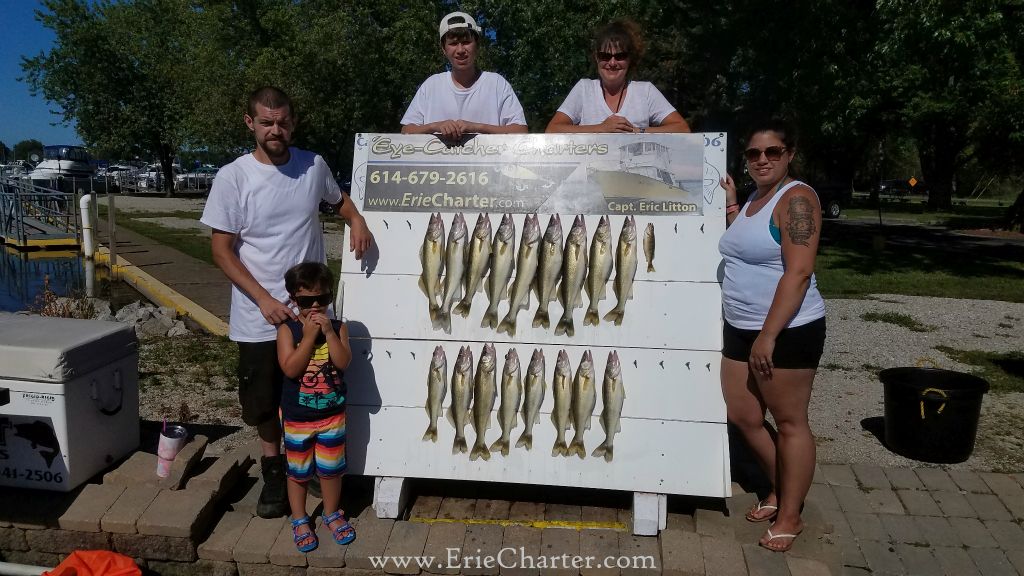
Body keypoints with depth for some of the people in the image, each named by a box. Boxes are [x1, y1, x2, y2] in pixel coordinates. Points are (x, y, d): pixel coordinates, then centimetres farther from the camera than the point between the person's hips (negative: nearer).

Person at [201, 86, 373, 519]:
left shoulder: (314, 166, -1)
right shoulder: (232, 178, -10)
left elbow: (337, 199, 21)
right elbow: (222, 251, -8)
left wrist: (356, 219, -2)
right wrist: (265, 300, -17)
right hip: (260, 317, -2)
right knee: (264, 402, 13)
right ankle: (274, 471, 36)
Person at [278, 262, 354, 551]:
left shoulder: (338, 328, -6)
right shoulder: (287, 330, -12)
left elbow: (343, 362, -19)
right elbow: (290, 369, -23)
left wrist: (329, 332, -25)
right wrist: (309, 336, -26)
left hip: (332, 415, 2)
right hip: (297, 418, -1)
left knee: (331, 469, 16)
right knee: (298, 472, 14)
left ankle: (332, 514, 37)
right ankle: (299, 520, 33)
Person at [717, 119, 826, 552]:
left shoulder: (796, 199, -13)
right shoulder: (753, 200, 14)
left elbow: (798, 272, -21)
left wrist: (769, 336, -24)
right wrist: (730, 205, 10)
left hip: (787, 331, -9)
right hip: (740, 328, 9)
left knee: (789, 421, 5)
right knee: (742, 416, 13)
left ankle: (790, 516, 19)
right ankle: (779, 491, 34)